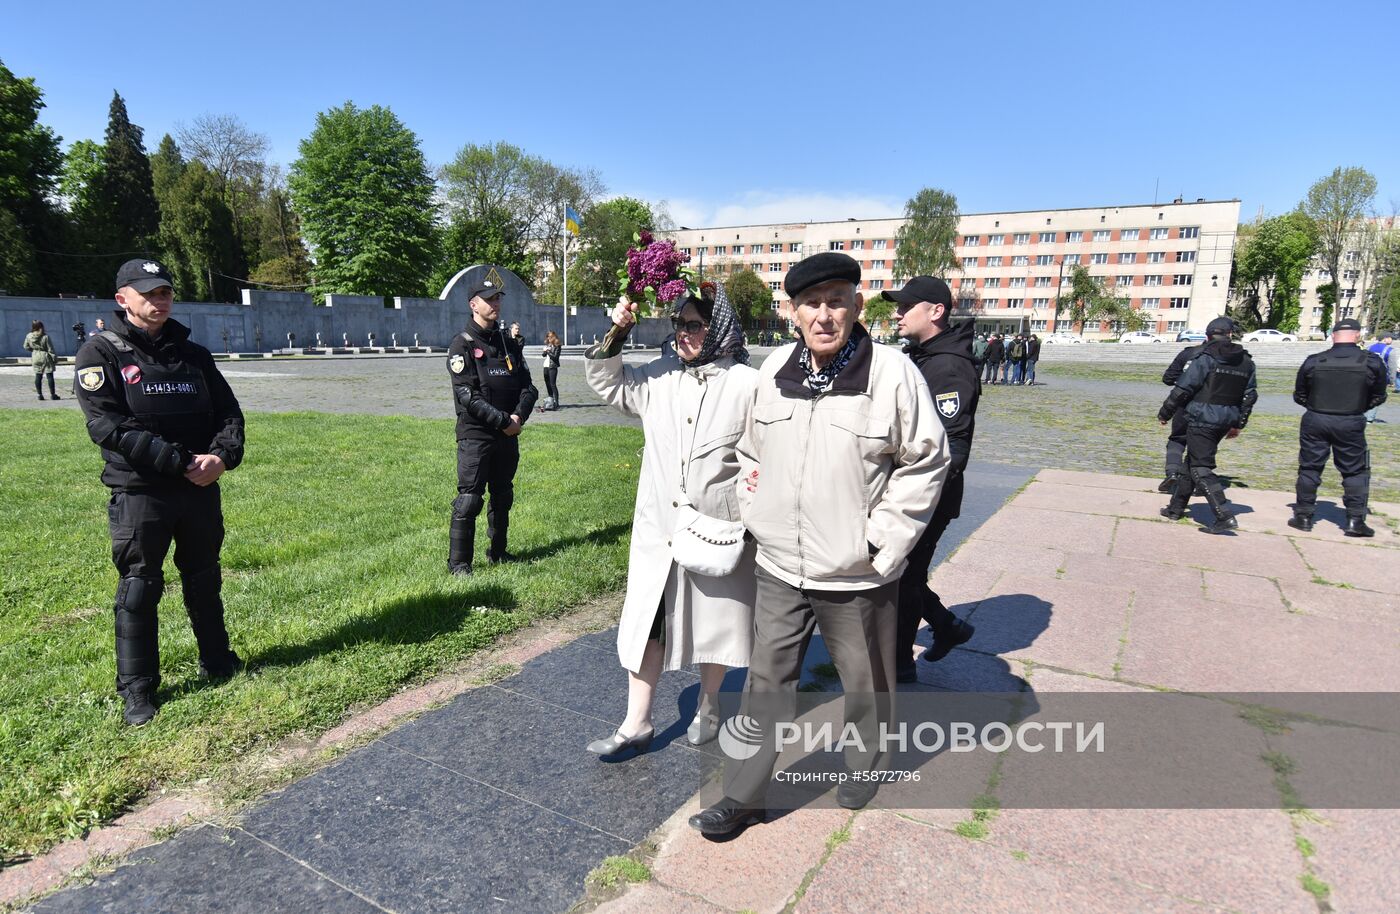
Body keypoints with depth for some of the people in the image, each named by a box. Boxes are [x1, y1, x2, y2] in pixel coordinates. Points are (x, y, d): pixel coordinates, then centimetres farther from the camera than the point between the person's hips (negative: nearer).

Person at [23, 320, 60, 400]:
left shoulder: (28, 336, -3)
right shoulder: (45, 337, -16)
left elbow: (26, 346, 9)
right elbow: (50, 349, -12)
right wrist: (55, 359, -4)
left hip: (35, 358, 4)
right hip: (46, 358, -4)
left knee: (38, 376, 10)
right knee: (50, 376, 1)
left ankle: (39, 394, 12)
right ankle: (52, 394, 2)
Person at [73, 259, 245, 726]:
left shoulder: (193, 354, 11)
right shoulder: (101, 352, -4)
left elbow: (228, 411, 7)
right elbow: (108, 426, -15)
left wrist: (222, 455, -14)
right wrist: (179, 462, -21)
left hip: (200, 489, 4)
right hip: (139, 492, -4)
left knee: (205, 581, 16)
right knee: (139, 590, 3)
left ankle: (217, 663, 32)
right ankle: (137, 690, 16)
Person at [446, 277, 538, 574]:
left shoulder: (509, 344, 14)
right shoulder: (463, 344, -6)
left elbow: (528, 386, 9)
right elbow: (467, 395, -15)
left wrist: (519, 415, -10)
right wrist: (503, 421, -18)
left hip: (508, 435, 7)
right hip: (475, 435, -6)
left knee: (503, 496, 15)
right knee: (469, 500, -6)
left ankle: (498, 552, 28)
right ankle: (458, 562, 3)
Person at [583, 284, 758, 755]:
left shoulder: (748, 384, -9)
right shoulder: (657, 378, 3)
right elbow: (606, 381, 14)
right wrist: (616, 333, -1)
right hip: (658, 530, 4)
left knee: (714, 623, 14)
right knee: (646, 622, 9)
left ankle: (708, 706, 39)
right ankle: (636, 723, 24)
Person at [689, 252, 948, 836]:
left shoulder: (893, 374, -14)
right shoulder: (773, 371, 0)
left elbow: (925, 463, -8)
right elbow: (750, 451, 14)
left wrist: (882, 539, -12)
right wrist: (754, 516, 5)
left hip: (857, 575, -3)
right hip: (779, 568, 4)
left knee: (865, 684, 19)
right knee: (766, 683, 13)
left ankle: (862, 768, 47)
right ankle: (743, 796, 29)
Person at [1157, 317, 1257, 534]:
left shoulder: (1206, 358, -12)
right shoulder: (1246, 362, 10)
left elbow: (1182, 389, -13)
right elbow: (1250, 396, 14)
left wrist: (1164, 413, -1)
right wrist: (1239, 424, 22)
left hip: (1203, 418, -7)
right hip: (1226, 420, 8)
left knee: (1201, 468, -5)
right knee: (1193, 461, 18)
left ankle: (1225, 516, -15)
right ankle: (1176, 508, 27)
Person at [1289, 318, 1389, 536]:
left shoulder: (1313, 361, -6)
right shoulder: (1372, 362, -6)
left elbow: (1299, 396, 4)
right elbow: (1378, 397, 5)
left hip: (1315, 421, 1)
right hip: (1351, 424, 0)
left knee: (1309, 468, 10)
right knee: (1355, 472, 11)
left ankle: (1303, 516, 14)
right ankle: (1355, 520, 9)